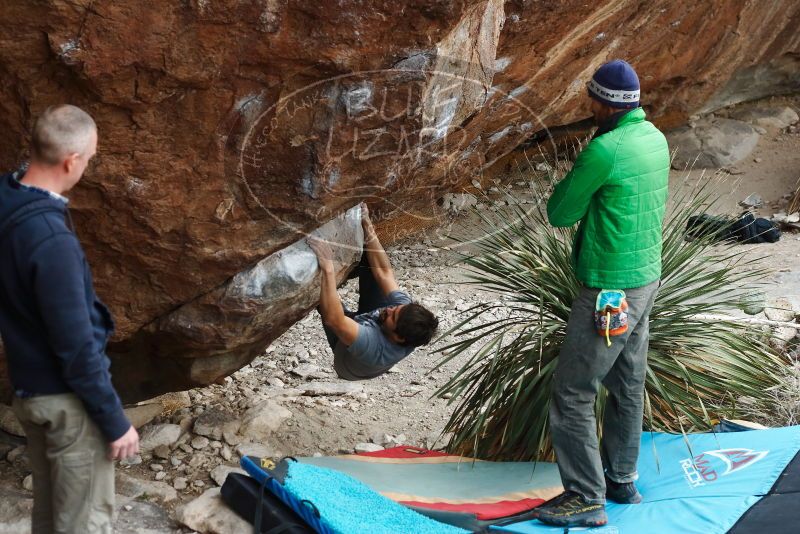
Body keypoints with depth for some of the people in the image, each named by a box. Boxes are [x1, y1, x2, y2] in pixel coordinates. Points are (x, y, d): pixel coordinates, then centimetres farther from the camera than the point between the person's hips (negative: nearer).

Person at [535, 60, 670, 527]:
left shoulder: (605, 150, -22)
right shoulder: (656, 138, 5)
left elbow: (559, 214, -12)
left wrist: (572, 181, 2)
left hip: (609, 290, -9)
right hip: (646, 278, 9)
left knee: (572, 394, -1)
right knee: (628, 386, 18)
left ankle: (586, 497, 4)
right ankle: (622, 479, 30)